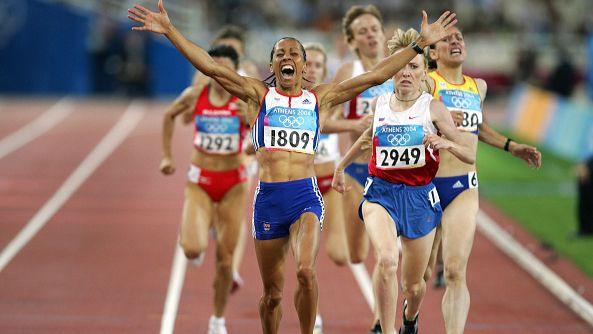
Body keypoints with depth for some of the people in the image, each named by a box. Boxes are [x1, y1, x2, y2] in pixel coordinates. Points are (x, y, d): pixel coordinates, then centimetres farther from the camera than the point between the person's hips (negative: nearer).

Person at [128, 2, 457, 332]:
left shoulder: (321, 98, 12)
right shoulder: (258, 94, 10)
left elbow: (376, 75, 10)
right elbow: (210, 66, 2)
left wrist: (421, 43, 6)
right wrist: (170, 31, -5)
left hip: (306, 195, -1)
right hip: (267, 197, 1)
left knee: (306, 272, -25)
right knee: (272, 293, 7)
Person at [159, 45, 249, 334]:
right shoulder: (195, 95, -7)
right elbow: (169, 116, 13)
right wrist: (167, 155, 10)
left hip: (233, 184, 0)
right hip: (200, 182, 0)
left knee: (225, 258, 4)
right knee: (192, 251, -21)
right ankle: (192, 235, 18)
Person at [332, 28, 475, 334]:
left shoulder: (433, 108, -3)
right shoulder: (379, 104, 6)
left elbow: (470, 155, -3)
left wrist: (446, 143, -23)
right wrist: (341, 165, 39)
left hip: (419, 195, -1)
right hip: (380, 192, 1)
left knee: (413, 285, 11)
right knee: (387, 259, -30)